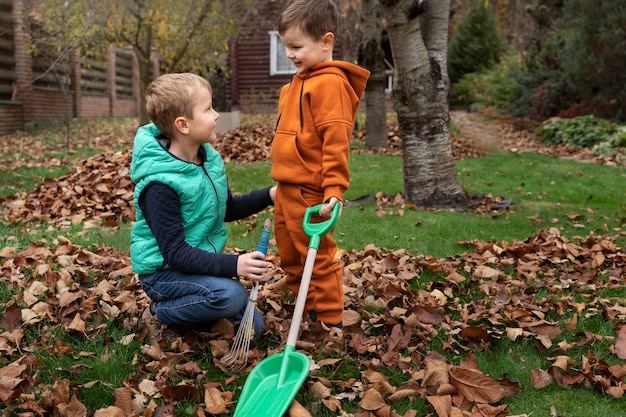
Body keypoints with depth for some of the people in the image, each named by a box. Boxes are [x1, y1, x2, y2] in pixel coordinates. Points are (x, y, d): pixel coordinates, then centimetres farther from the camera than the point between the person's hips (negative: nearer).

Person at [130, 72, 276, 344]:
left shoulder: (209, 158, -1)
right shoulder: (160, 184, -26)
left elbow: (227, 210, 14)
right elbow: (175, 253, -29)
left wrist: (268, 196, 0)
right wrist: (233, 265, -38)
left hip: (201, 263, 8)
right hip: (163, 271, -7)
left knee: (252, 325, 3)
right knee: (230, 295, -32)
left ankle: (184, 312, 17)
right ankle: (161, 313, -7)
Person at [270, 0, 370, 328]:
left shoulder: (330, 82, -15)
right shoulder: (298, 83, 16)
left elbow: (336, 141, -22)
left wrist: (334, 190, -25)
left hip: (309, 192, -10)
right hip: (287, 188, 10)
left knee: (318, 258, 2)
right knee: (290, 258, 21)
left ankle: (330, 322, 16)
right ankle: (306, 312, 37)